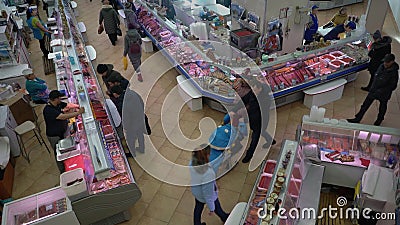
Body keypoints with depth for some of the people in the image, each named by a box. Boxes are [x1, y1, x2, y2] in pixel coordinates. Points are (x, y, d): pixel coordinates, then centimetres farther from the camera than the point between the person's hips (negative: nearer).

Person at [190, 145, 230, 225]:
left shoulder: (192, 163, -27)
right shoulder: (207, 174, -45)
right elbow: (208, 194, -31)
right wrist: (211, 208, -15)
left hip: (196, 192, 4)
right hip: (208, 196, -4)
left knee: (198, 208, 30)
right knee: (217, 208, 29)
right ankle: (224, 218, 61)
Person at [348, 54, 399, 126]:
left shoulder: (394, 73, -23)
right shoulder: (382, 66, -7)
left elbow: (392, 86, -17)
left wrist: (380, 91, -18)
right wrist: (372, 87, 9)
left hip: (384, 94, -5)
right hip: (373, 90, 5)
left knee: (382, 107, 19)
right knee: (366, 104, 9)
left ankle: (379, 120, 43)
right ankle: (357, 119, 19)